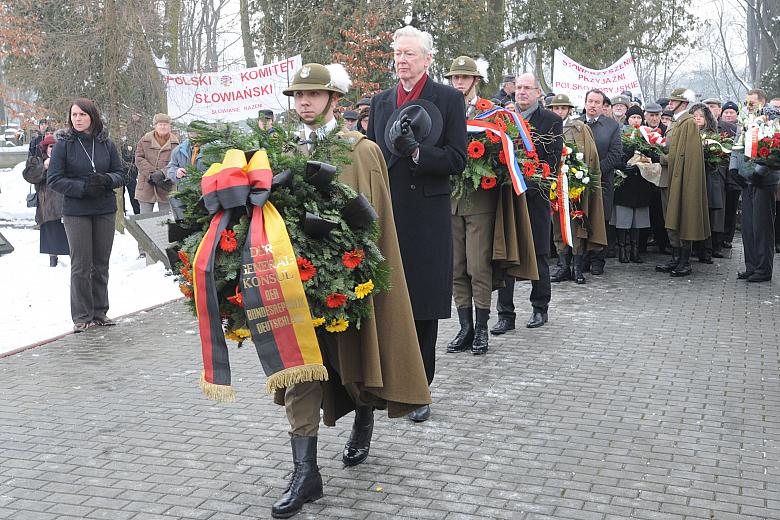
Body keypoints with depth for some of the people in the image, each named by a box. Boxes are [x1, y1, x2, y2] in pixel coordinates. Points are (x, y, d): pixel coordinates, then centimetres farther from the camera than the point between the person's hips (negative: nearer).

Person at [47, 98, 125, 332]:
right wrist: (83, 188, -17)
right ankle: (82, 317, 7)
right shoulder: (64, 144, -3)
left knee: (101, 264, 9)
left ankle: (100, 312, 20)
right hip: (76, 212, -3)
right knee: (81, 265, -2)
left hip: (105, 211, 3)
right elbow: (54, 179, -6)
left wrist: (107, 180, -13)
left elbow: (120, 174, 9)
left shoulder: (106, 143, 5)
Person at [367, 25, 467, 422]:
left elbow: (457, 159, -7)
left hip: (427, 216, -3)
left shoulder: (448, 99, 0)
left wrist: (415, 151, -21)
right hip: (386, 214, 4)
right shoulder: (381, 102, 14)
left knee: (424, 305, 3)